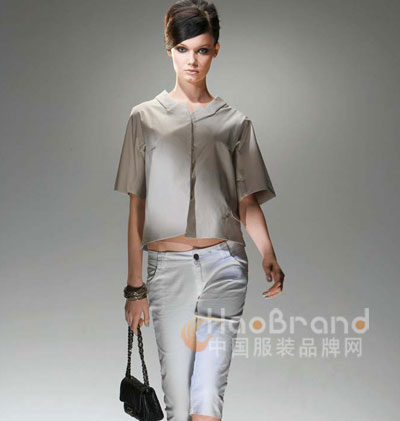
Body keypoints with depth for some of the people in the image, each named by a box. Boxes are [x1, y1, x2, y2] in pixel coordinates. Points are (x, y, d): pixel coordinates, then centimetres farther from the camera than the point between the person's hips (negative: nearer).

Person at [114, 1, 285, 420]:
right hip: (166, 265, 1)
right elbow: (136, 207, 9)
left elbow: (248, 200, 9)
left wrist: (268, 255, -10)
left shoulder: (234, 122, 10)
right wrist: (135, 285, 6)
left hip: (223, 263, 0)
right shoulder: (145, 117, 10)